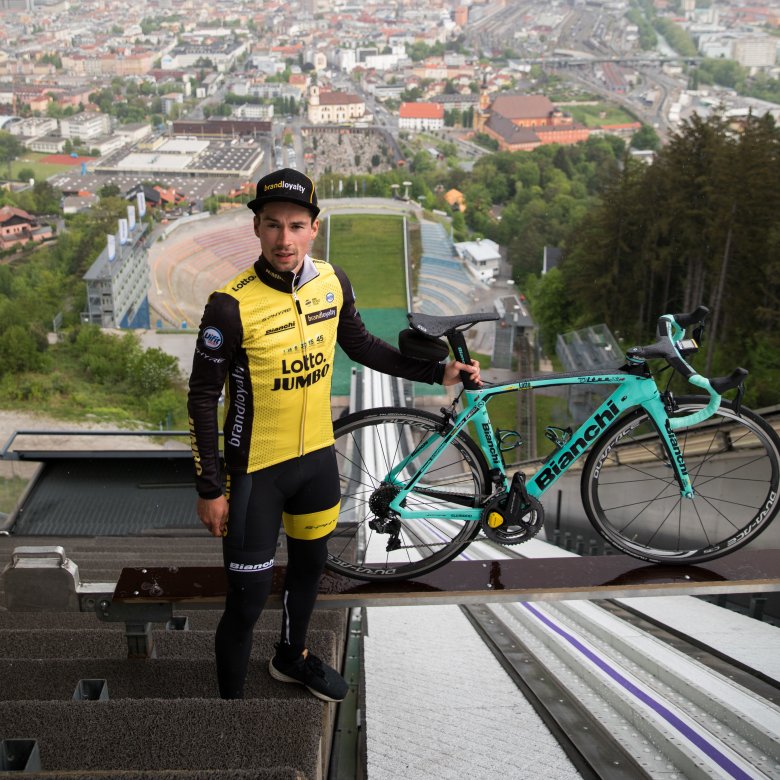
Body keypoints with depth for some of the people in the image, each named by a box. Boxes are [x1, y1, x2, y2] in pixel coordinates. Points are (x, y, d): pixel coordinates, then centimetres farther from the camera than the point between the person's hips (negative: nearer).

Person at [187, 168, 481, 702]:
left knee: (310, 564, 25)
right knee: (249, 598, 1)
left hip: (317, 456, 6)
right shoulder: (232, 305, -22)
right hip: (256, 468, -6)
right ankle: (232, 698, 25)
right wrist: (210, 488, -13)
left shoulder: (333, 282, -6)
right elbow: (203, 398, -15)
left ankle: (292, 658, 51)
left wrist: (435, 372, 9)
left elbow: (360, 344, 11)